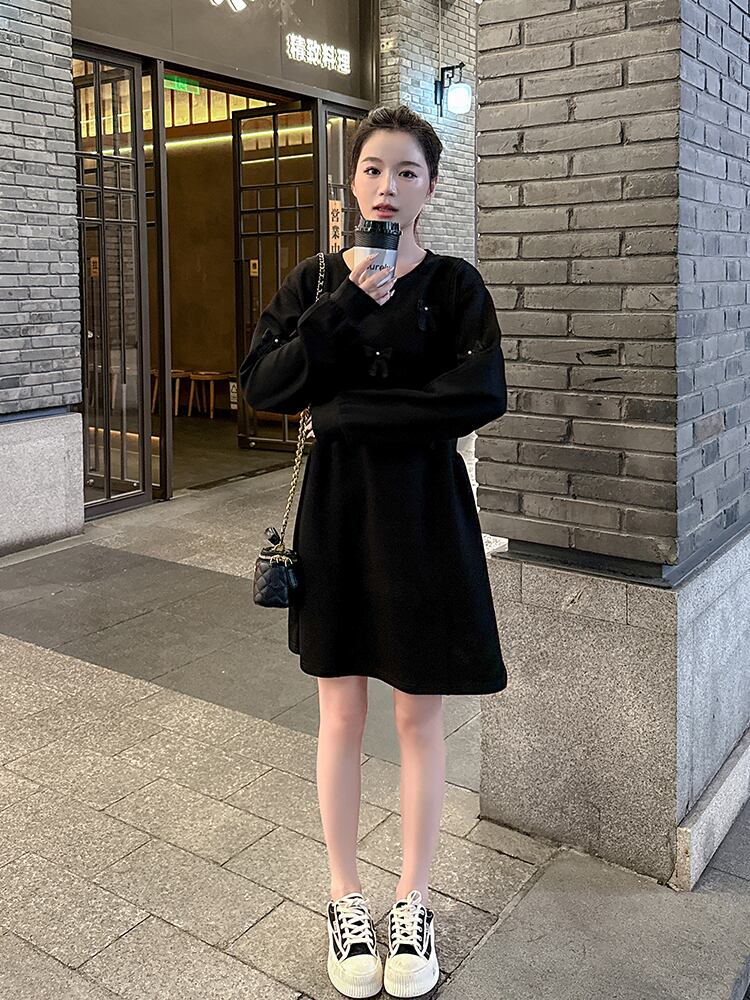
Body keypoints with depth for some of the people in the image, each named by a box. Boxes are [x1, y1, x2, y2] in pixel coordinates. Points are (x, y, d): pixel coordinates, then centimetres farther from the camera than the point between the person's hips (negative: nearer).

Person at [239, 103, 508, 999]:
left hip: (425, 506, -1)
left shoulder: (454, 283, 0)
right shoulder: (315, 281, 5)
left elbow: (482, 394, -17)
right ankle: (346, 898, 28)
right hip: (336, 506, 1)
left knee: (419, 714, 8)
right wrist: (348, 303, -17)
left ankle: (413, 901, 27)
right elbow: (261, 387, -9)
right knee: (341, 713, 8)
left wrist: (346, 410, -17)